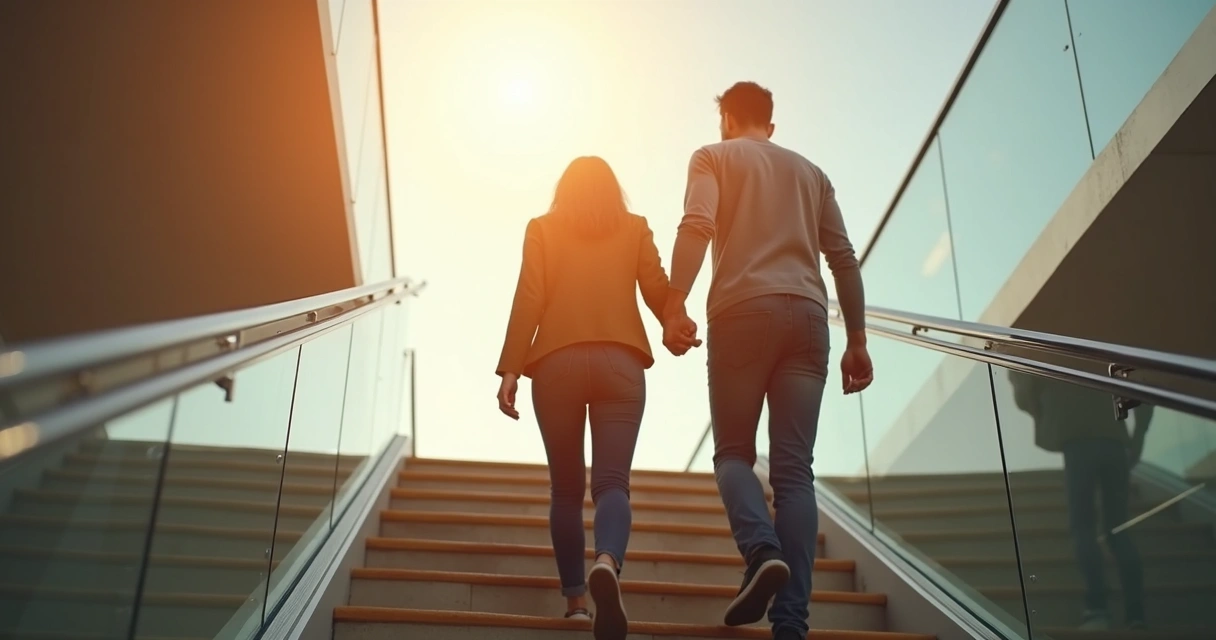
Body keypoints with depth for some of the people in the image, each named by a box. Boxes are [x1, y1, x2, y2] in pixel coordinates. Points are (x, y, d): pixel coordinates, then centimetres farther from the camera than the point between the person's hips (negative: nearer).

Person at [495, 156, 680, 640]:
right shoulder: (635, 228, 14)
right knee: (612, 481, -7)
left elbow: (528, 299, 2)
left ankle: (575, 599, 8)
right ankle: (607, 563, -35)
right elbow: (657, 290, 8)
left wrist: (510, 368, -3)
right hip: (620, 361, 0)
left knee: (566, 487, 10)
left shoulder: (542, 228, 13)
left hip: (556, 362, 0)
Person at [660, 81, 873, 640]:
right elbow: (843, 258, 17)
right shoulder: (810, 171, 27)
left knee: (733, 451, 9)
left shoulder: (714, 157, 15)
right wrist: (857, 339, 17)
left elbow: (697, 225, -6)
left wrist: (674, 305, -15)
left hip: (743, 311, -3)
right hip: (808, 315, 3)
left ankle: (762, 550, -20)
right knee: (794, 468, -1)